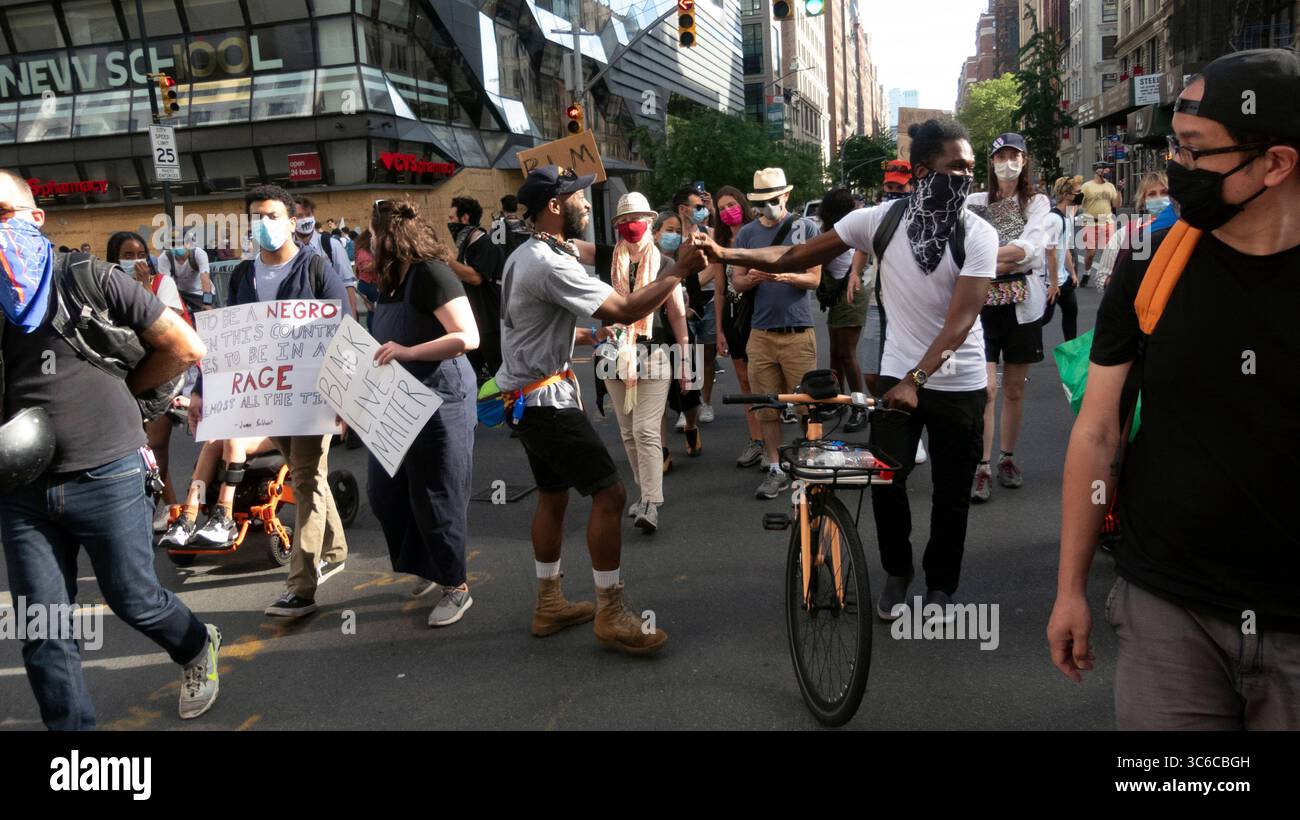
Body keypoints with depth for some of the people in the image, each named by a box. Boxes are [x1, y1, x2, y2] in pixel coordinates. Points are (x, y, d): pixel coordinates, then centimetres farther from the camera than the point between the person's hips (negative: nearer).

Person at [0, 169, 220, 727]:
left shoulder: (90, 278, -3)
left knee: (133, 600, 10)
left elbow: (185, 348, 0)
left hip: (107, 476, -3)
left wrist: (119, 388, 3)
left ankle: (198, 648, 40)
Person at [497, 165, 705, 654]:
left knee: (553, 496, 17)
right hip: (548, 399, -11)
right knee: (609, 494, -9)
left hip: (528, 397, 11)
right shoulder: (552, 265, -21)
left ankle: (549, 604, 27)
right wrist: (679, 270, -16)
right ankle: (611, 615, -2)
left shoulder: (524, 256, 12)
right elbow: (626, 310, -24)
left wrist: (579, 334, 25)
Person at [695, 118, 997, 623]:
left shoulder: (978, 234, -13)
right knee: (886, 480, 1)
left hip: (959, 384, -1)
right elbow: (798, 258, -5)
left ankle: (941, 585, 31)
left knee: (951, 494, 9)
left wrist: (916, 380, -35)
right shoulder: (882, 218, -7)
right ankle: (897, 573, 28)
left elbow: (962, 317, -23)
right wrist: (726, 254, -16)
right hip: (897, 376, 1)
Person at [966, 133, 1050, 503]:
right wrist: (1009, 259, -14)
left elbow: (1031, 247, -12)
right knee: (986, 388, -9)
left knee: (1014, 389, 9)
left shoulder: (1037, 203, 5)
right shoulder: (975, 202, 6)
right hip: (983, 300, -1)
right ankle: (983, 467, -4)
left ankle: (1007, 458, 23)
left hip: (1023, 302, 1)